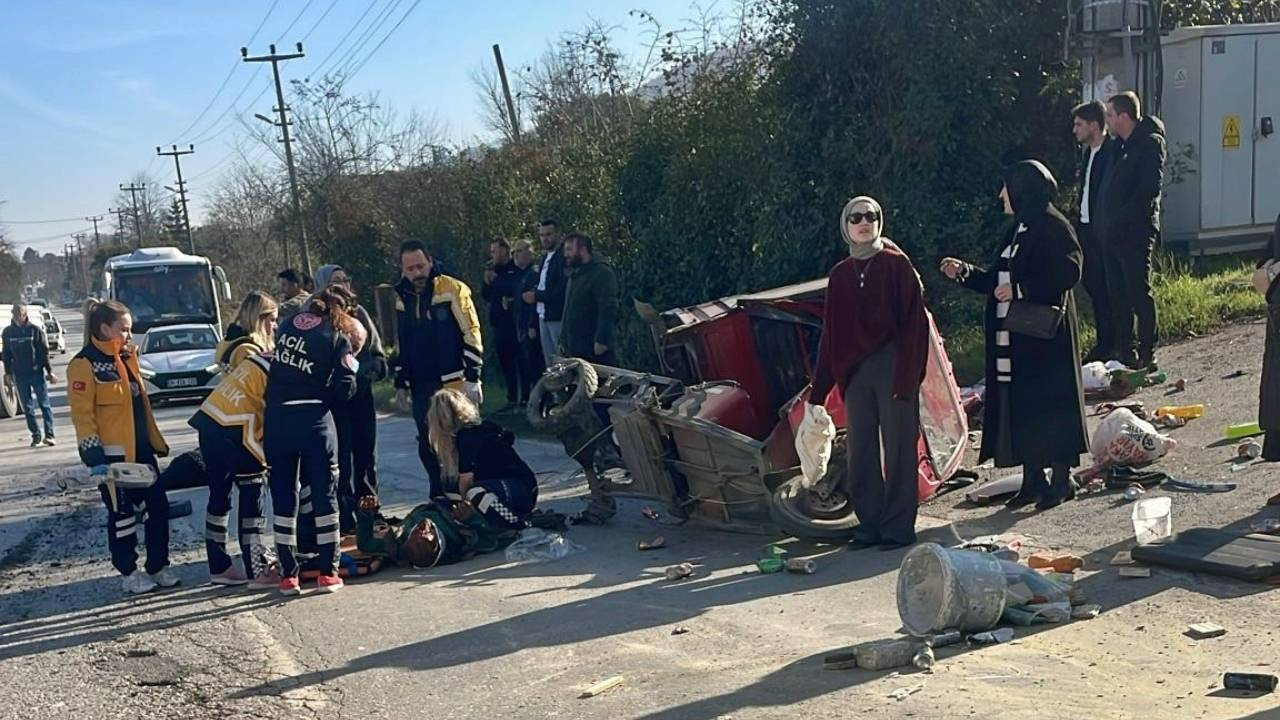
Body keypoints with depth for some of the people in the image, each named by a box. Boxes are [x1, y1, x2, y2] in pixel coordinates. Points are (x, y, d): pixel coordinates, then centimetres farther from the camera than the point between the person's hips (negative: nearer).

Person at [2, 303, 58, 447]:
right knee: (28, 407, 6)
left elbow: (44, 352, -3)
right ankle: (36, 435, 12)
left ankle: (49, 434, -1)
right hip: (20, 375, 3)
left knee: (44, 404, -1)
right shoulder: (7, 332, 4)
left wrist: (49, 371, -4)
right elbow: (7, 354, 10)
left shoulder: (35, 329, -4)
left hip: (37, 372, -3)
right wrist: (8, 373, 8)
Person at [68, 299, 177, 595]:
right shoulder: (85, 365, -13)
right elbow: (82, 415, -17)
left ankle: (158, 567, 21)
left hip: (140, 449, 8)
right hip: (111, 454, -8)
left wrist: (156, 442, 19)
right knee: (123, 514, 3)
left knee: (157, 505, 9)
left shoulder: (126, 357, 12)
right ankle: (129, 574, 16)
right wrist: (95, 456, -22)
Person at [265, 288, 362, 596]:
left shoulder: (289, 325, 12)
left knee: (283, 496, 9)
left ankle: (288, 575, 13)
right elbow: (345, 388, -4)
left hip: (275, 420, 3)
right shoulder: (340, 337, 1)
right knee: (324, 492, 7)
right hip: (313, 419, -3)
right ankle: (327, 573, 10)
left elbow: (274, 367, 11)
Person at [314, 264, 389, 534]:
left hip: (362, 393, 6)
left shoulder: (359, 312, 9)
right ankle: (346, 521, 3)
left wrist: (375, 367, 0)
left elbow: (376, 349, 17)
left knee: (366, 456, 14)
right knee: (342, 460, -3)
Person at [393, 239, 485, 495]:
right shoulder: (402, 298, 10)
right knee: (427, 446, 9)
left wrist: (472, 378, -12)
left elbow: (471, 335, -9)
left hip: (454, 383, -5)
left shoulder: (452, 289, -7)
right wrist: (401, 382, 17)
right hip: (421, 387, 6)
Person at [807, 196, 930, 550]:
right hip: (855, 373, 5)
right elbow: (830, 335, 14)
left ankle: (898, 526, 6)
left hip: (892, 366, -5)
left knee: (898, 448, -1)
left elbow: (914, 321, -7)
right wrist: (818, 391, 11)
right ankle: (870, 523, 16)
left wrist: (906, 376, -16)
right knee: (861, 452, 7)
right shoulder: (840, 275, 13)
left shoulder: (896, 264, 0)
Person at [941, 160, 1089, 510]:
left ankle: (1062, 480, 7)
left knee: (1049, 403, -2)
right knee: (1021, 406, 10)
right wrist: (964, 272, 11)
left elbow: (1068, 272, -21)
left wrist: (1019, 289, -22)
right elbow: (998, 280, 21)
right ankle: (1033, 479, 18)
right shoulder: (1019, 230, 16)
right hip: (1012, 339, 9)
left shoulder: (1053, 226, -11)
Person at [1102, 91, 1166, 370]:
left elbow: (1149, 189, -17)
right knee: (1118, 295, 10)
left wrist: (1123, 218, -18)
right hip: (1115, 232, 8)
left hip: (1136, 232, -8)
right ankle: (1124, 352, 16)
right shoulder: (1122, 146, 17)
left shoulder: (1150, 143, -8)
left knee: (1139, 294, -6)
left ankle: (1147, 354, 0)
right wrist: (1110, 218, 7)